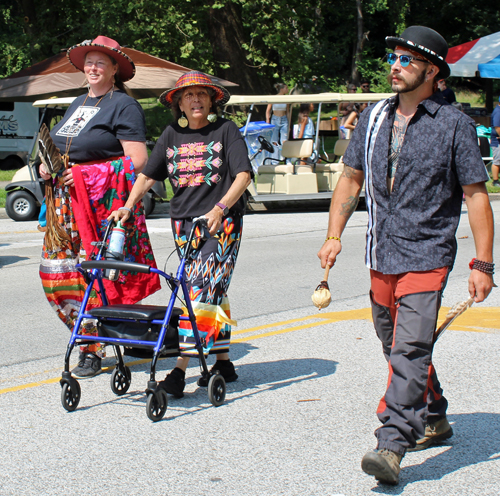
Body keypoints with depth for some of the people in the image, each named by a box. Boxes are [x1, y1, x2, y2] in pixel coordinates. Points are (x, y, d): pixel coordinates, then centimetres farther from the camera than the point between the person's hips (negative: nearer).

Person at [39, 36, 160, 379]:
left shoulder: (123, 105, -5)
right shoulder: (78, 104, 21)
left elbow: (137, 160, -13)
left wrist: (85, 176, -17)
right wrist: (48, 167, 8)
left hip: (105, 201, -8)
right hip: (67, 201, 8)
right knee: (58, 271, 4)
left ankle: (95, 350, -2)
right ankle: (92, 337, 15)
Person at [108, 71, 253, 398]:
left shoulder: (226, 130, -2)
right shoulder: (172, 135, 11)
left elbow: (243, 175, -11)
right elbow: (148, 175, 13)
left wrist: (219, 208, -24)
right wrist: (128, 206, -3)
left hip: (221, 222, -5)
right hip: (183, 221, 5)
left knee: (202, 290, -13)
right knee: (213, 292, 9)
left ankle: (180, 369, -18)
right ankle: (224, 363, 17)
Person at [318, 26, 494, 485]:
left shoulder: (454, 125, -5)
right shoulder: (374, 118, 9)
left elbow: (476, 195, -5)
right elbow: (351, 178, 16)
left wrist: (482, 264, -10)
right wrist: (334, 235, 6)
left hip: (427, 256, -6)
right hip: (382, 256, 6)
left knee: (409, 351, -16)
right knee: (399, 348, 17)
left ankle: (392, 446, -18)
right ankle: (433, 420, 36)